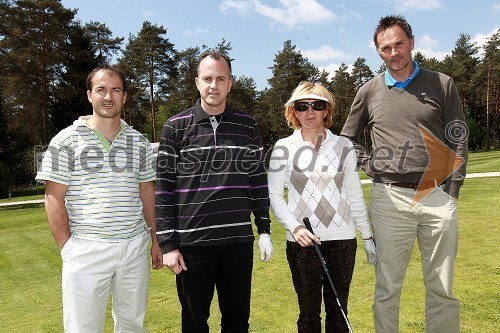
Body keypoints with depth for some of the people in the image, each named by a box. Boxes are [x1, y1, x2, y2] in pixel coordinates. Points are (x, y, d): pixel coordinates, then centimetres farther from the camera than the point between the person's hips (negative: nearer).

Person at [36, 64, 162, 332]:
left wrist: (155, 240, 10)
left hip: (135, 247, 4)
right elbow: (54, 198, -3)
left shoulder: (139, 142, 9)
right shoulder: (67, 140, -3)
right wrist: (67, 248, -9)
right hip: (86, 250, -3)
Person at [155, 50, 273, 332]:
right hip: (191, 243, -1)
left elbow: (258, 180, 9)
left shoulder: (248, 126, 5)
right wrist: (168, 244, -5)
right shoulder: (176, 127, -1)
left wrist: (265, 231, 7)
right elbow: (163, 189, -2)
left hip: (239, 241, 2)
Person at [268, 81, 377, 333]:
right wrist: (294, 227, -15)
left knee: (338, 312, 11)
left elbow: (355, 195, 8)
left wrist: (368, 237, 9)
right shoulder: (284, 148, -1)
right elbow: (274, 195, -1)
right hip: (302, 241, -1)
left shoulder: (343, 146, 4)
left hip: (342, 239, 2)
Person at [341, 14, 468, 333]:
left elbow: (458, 142, 5)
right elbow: (347, 138, 19)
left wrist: (451, 194, -2)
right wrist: (369, 164, 4)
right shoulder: (370, 91, 8)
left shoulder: (442, 85, 7)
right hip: (389, 198, 0)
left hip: (437, 196, 0)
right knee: (387, 287, 7)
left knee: (442, 289, 10)